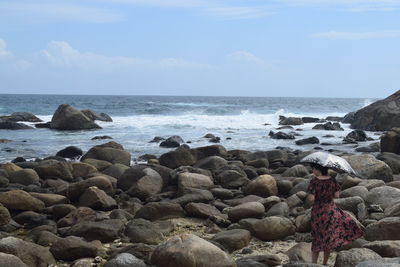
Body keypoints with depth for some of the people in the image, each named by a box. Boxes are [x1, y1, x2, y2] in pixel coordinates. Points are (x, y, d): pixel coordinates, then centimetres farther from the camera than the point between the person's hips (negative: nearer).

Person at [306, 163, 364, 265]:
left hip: (318, 211, -3)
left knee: (317, 238, 10)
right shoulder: (332, 180, -4)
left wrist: (308, 197, 0)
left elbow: (311, 199, -22)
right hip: (331, 210, 3)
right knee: (328, 238, 15)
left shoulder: (314, 181, -16)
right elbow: (336, 195, -1)